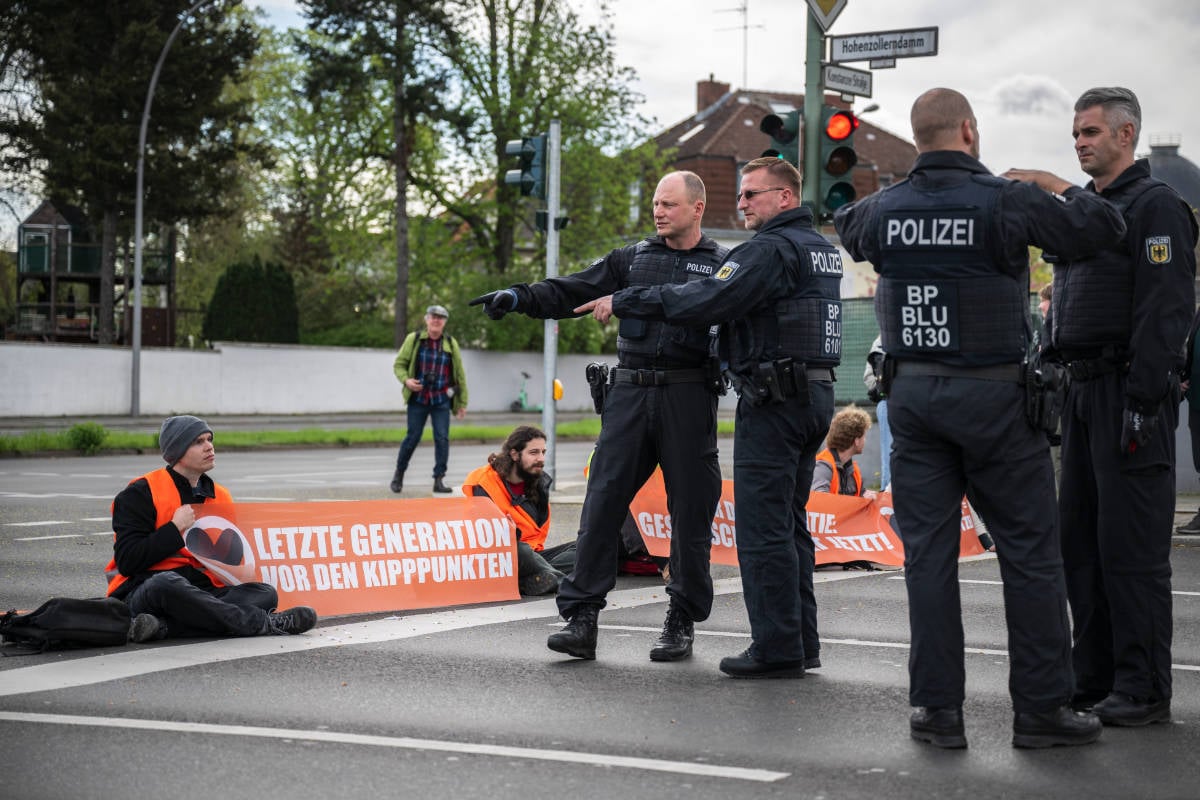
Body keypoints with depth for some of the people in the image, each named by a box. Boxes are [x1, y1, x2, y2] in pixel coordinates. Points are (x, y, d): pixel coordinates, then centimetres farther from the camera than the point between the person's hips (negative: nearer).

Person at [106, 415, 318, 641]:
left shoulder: (220, 496, 17)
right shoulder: (142, 493, -1)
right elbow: (127, 562, -10)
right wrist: (175, 528, -13)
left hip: (200, 590, 6)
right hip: (145, 589, -6)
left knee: (265, 593, -18)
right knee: (167, 583, -41)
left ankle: (164, 626, -36)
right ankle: (265, 622, -31)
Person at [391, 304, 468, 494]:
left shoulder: (450, 343, 4)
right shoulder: (414, 340, 0)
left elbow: (460, 374, 8)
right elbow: (399, 364, 5)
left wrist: (462, 402, 8)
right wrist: (406, 380, -16)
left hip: (441, 400, 1)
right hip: (418, 399, -1)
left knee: (442, 438, -5)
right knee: (412, 437, 1)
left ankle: (439, 480, 1)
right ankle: (399, 473, 21)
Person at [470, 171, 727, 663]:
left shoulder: (722, 266, 7)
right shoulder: (632, 259, 14)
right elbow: (571, 292, 7)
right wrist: (519, 298, -9)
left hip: (688, 398, -2)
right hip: (629, 395, 2)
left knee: (690, 512, 3)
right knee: (602, 504, -3)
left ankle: (683, 622, 15)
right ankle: (581, 616, -1)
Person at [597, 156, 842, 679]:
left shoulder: (770, 250, -13)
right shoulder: (821, 249, 18)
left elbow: (705, 302, -22)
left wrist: (625, 302, -13)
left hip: (774, 400, -10)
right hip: (816, 394, 10)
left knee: (763, 527, -7)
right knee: (790, 525, 14)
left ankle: (776, 650, -6)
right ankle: (801, 643, 17)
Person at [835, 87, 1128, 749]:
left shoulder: (883, 209, 3)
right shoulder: (1005, 201, -10)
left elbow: (843, 225, 27)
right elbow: (1103, 227, -3)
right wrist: (1069, 191, 17)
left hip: (912, 395, 4)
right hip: (993, 396, -4)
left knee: (928, 552, 7)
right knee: (1030, 552, 5)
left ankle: (938, 708, 9)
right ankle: (1041, 709, 8)